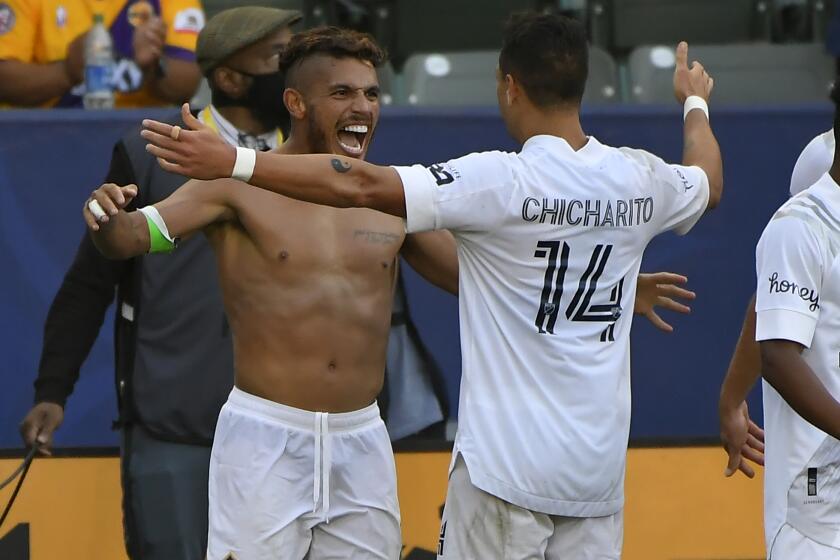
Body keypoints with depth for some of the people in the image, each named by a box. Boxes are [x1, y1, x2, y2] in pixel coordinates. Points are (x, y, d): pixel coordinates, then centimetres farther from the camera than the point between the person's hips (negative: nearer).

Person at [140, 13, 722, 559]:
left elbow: (359, 185, -21)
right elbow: (710, 183, 30)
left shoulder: (499, 182, -13)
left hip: (508, 464, -6)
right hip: (599, 469, 6)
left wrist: (233, 162, -21)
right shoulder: (640, 179, 5)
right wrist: (696, 104, 50)